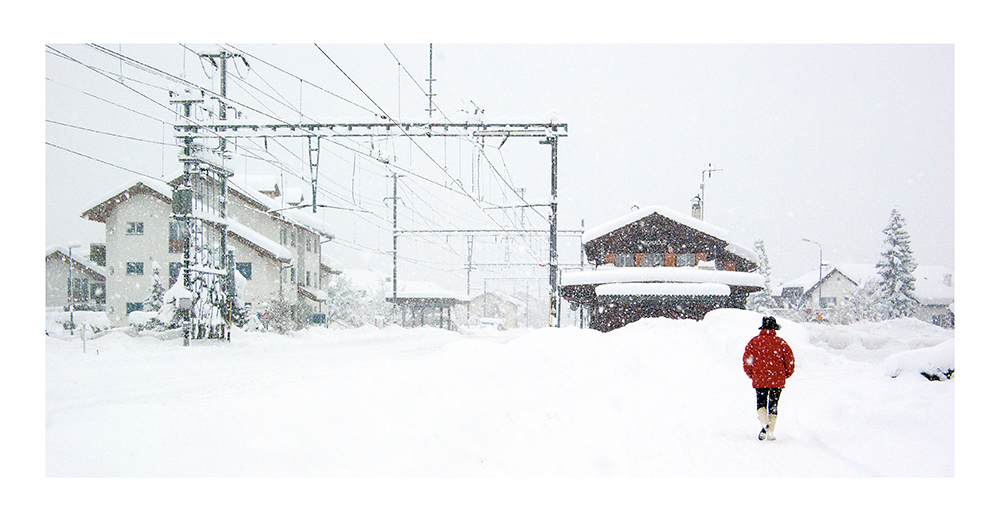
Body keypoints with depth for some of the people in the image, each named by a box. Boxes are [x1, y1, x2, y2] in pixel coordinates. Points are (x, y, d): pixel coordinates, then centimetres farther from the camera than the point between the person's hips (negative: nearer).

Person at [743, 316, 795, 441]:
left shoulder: (754, 341, 1)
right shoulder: (780, 342, 1)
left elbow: (746, 358, 0)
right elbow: (790, 359, 0)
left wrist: (750, 374, 12)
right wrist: (786, 374, 14)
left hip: (759, 379, 0)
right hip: (777, 379, 0)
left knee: (761, 402, 8)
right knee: (773, 405, 10)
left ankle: (764, 424, -19)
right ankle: (770, 432, 6)